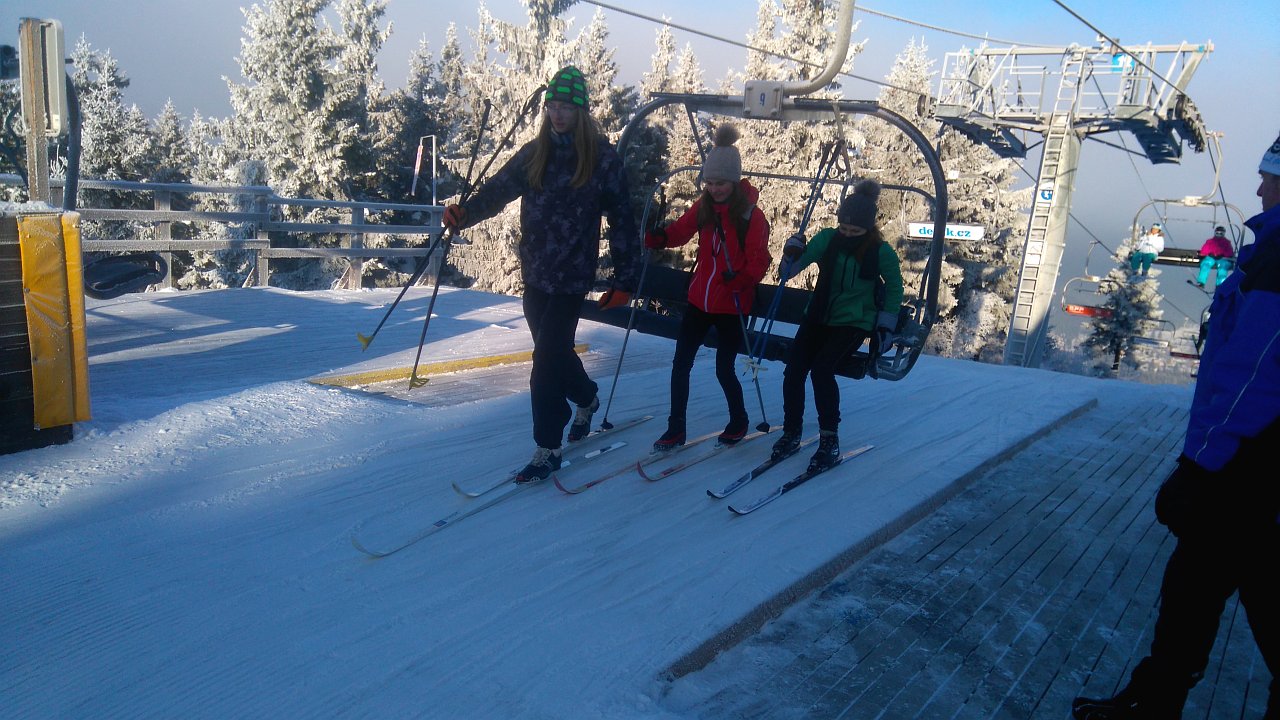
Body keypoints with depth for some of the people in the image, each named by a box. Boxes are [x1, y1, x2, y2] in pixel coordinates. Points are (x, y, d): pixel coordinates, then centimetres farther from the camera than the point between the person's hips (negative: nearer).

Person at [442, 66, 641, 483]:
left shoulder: (602, 158, -6)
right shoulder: (535, 153, 7)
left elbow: (621, 220, -6)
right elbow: (499, 189, 2)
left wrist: (626, 279, -8)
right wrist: (464, 214, -17)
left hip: (572, 276, -5)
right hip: (535, 272, 5)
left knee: (547, 358, -8)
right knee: (553, 349, 16)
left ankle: (548, 448, 4)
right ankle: (586, 397, 45)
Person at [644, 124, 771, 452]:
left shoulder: (751, 215, -13)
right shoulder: (703, 207, 1)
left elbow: (759, 262, -14)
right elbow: (680, 230, 4)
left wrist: (739, 279, -33)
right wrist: (657, 237, -17)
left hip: (732, 306, -5)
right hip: (699, 301, 5)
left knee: (724, 370, 4)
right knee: (680, 364, 5)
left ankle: (739, 421, 31)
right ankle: (676, 428, 18)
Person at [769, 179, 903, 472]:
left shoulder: (881, 252, -11)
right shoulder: (828, 238, -6)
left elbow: (894, 288, 4)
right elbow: (789, 271, -5)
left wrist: (886, 327, 0)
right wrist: (792, 254, -27)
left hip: (854, 322, -3)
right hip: (818, 316, 3)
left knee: (821, 368, -24)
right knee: (794, 368, -14)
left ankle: (830, 440, -11)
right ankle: (791, 433, 6)